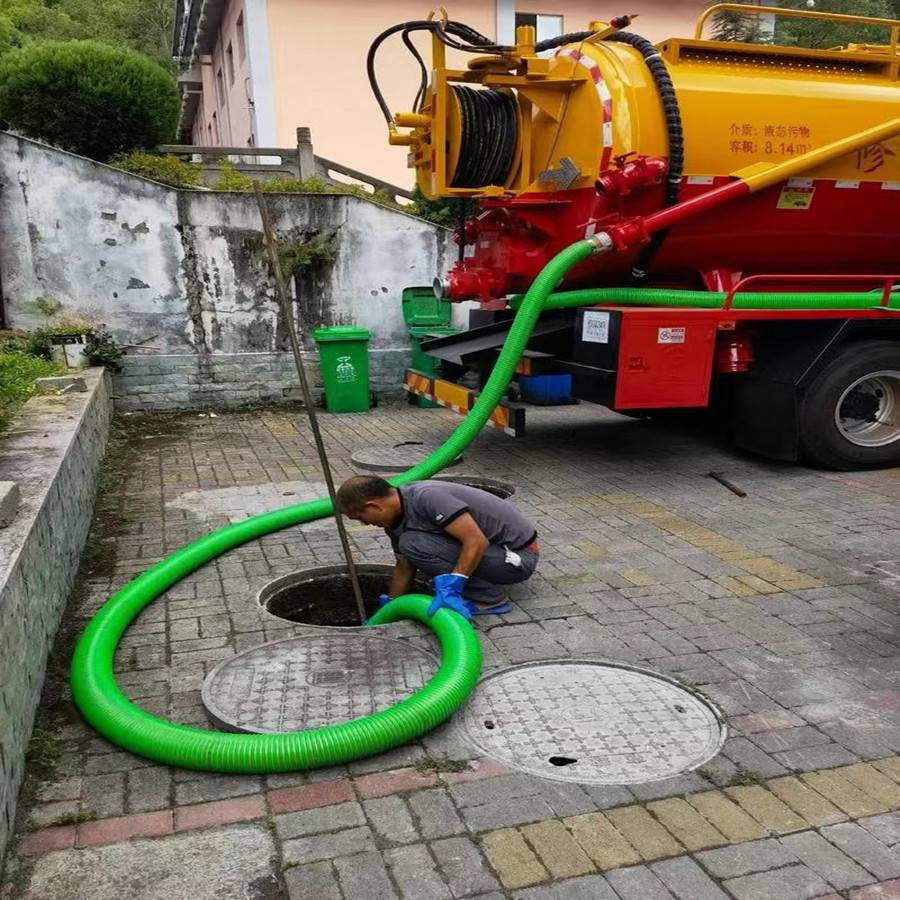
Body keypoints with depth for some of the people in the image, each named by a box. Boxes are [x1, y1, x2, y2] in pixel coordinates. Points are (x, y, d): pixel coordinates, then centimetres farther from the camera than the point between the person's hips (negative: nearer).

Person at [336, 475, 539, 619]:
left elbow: (477, 542, -31)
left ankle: (489, 599, -8)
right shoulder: (397, 518, 3)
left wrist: (450, 588, -32)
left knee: (414, 544, -19)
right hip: (495, 548, 9)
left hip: (516, 556, -9)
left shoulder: (426, 497, -25)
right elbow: (404, 567, 17)